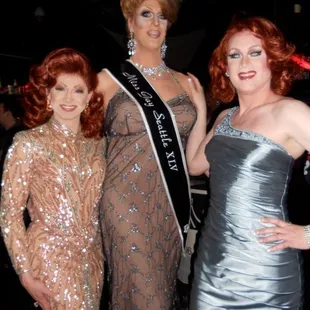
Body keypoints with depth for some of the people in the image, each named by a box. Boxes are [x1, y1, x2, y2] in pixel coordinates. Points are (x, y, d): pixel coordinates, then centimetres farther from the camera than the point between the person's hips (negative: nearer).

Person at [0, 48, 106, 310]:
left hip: (91, 255, 5)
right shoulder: (28, 143, -12)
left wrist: (99, 247, 11)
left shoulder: (97, 142, 2)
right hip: (50, 257, -5)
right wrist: (26, 273, -11)